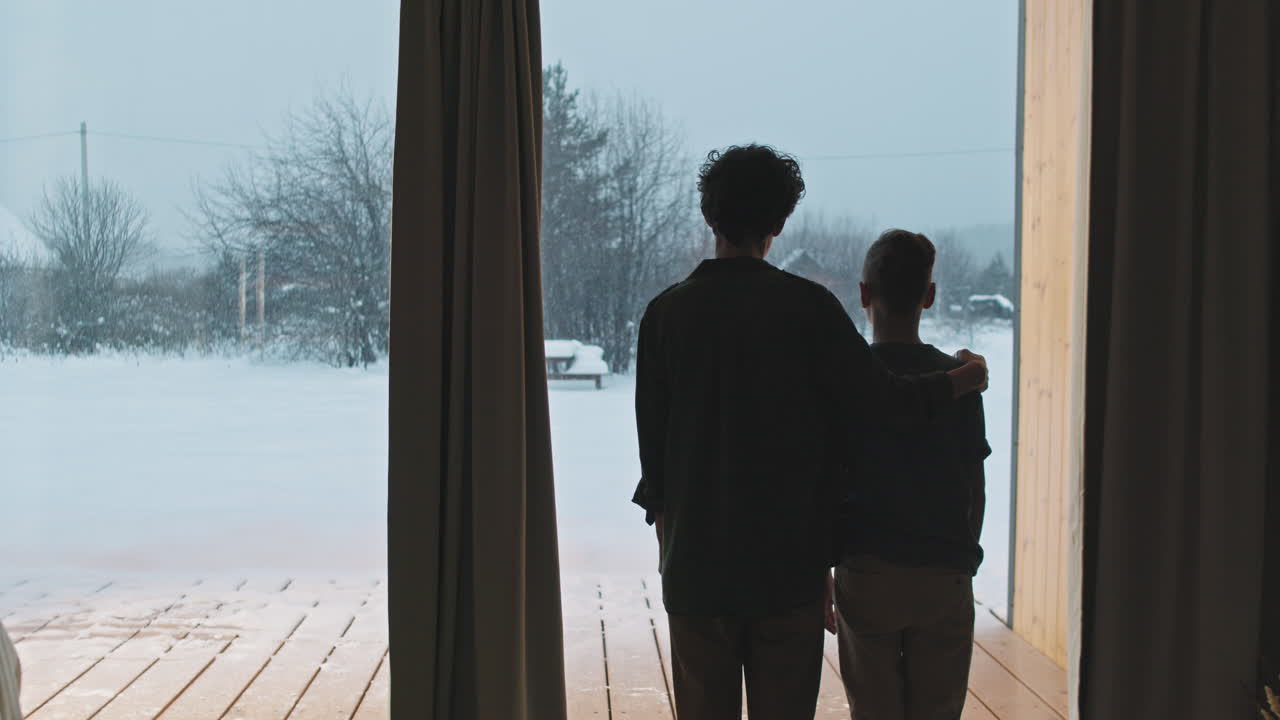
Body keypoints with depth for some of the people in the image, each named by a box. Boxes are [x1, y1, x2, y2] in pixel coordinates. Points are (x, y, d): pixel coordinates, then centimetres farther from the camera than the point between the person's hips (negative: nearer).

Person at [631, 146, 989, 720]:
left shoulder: (666, 312, -1)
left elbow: (652, 440, 3)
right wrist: (955, 384, 10)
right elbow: (878, 401, -8)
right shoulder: (807, 306, -8)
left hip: (696, 561, 2)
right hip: (789, 563, -1)